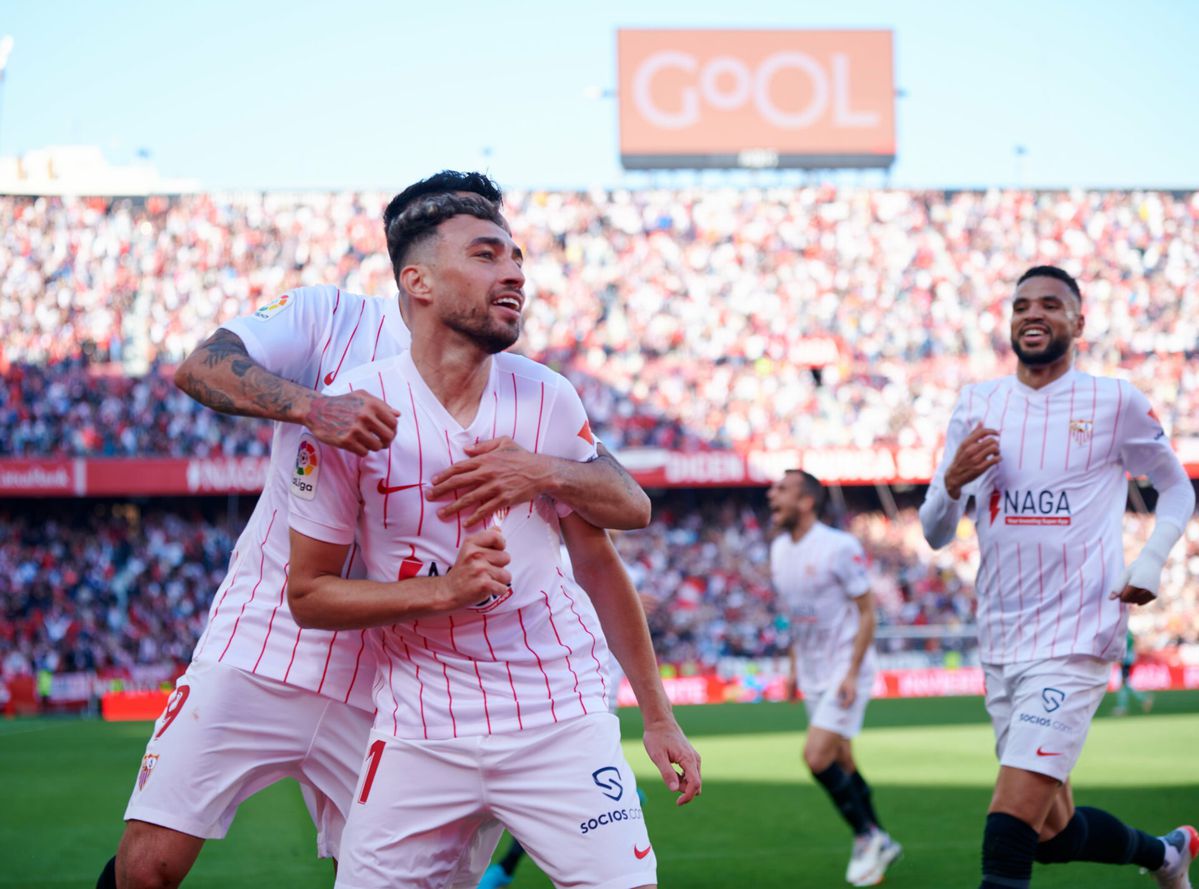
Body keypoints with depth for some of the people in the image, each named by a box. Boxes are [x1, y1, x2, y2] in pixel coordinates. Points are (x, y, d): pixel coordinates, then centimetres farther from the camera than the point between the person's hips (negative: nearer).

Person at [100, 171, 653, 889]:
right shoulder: (331, 318, 0)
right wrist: (311, 405, -33)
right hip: (259, 650, -2)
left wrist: (545, 473, -27)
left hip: (384, 690, 2)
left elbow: (632, 504, -6)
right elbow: (199, 367, -15)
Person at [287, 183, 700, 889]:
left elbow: (597, 563, 10)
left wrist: (658, 715, 12)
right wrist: (445, 590, -17)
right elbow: (308, 595, -3)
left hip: (562, 719, 1)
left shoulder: (549, 400, -1)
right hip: (420, 731, -1)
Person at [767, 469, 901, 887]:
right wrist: (794, 667, 16)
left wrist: (852, 674, -19)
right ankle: (878, 843, 24)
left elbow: (866, 612, -14)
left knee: (817, 757, -16)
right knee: (840, 762, 11)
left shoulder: (840, 547, -16)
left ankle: (866, 837, 0)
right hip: (813, 675, 8)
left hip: (845, 671, -8)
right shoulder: (779, 549, 7)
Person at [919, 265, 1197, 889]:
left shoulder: (1115, 402, -2)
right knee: (1053, 834, 13)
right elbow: (935, 533, 8)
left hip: (1077, 636, -5)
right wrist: (953, 481, -14)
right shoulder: (977, 404, 7)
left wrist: (1149, 566, -5)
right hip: (1001, 640, 5)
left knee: (1011, 821, -19)